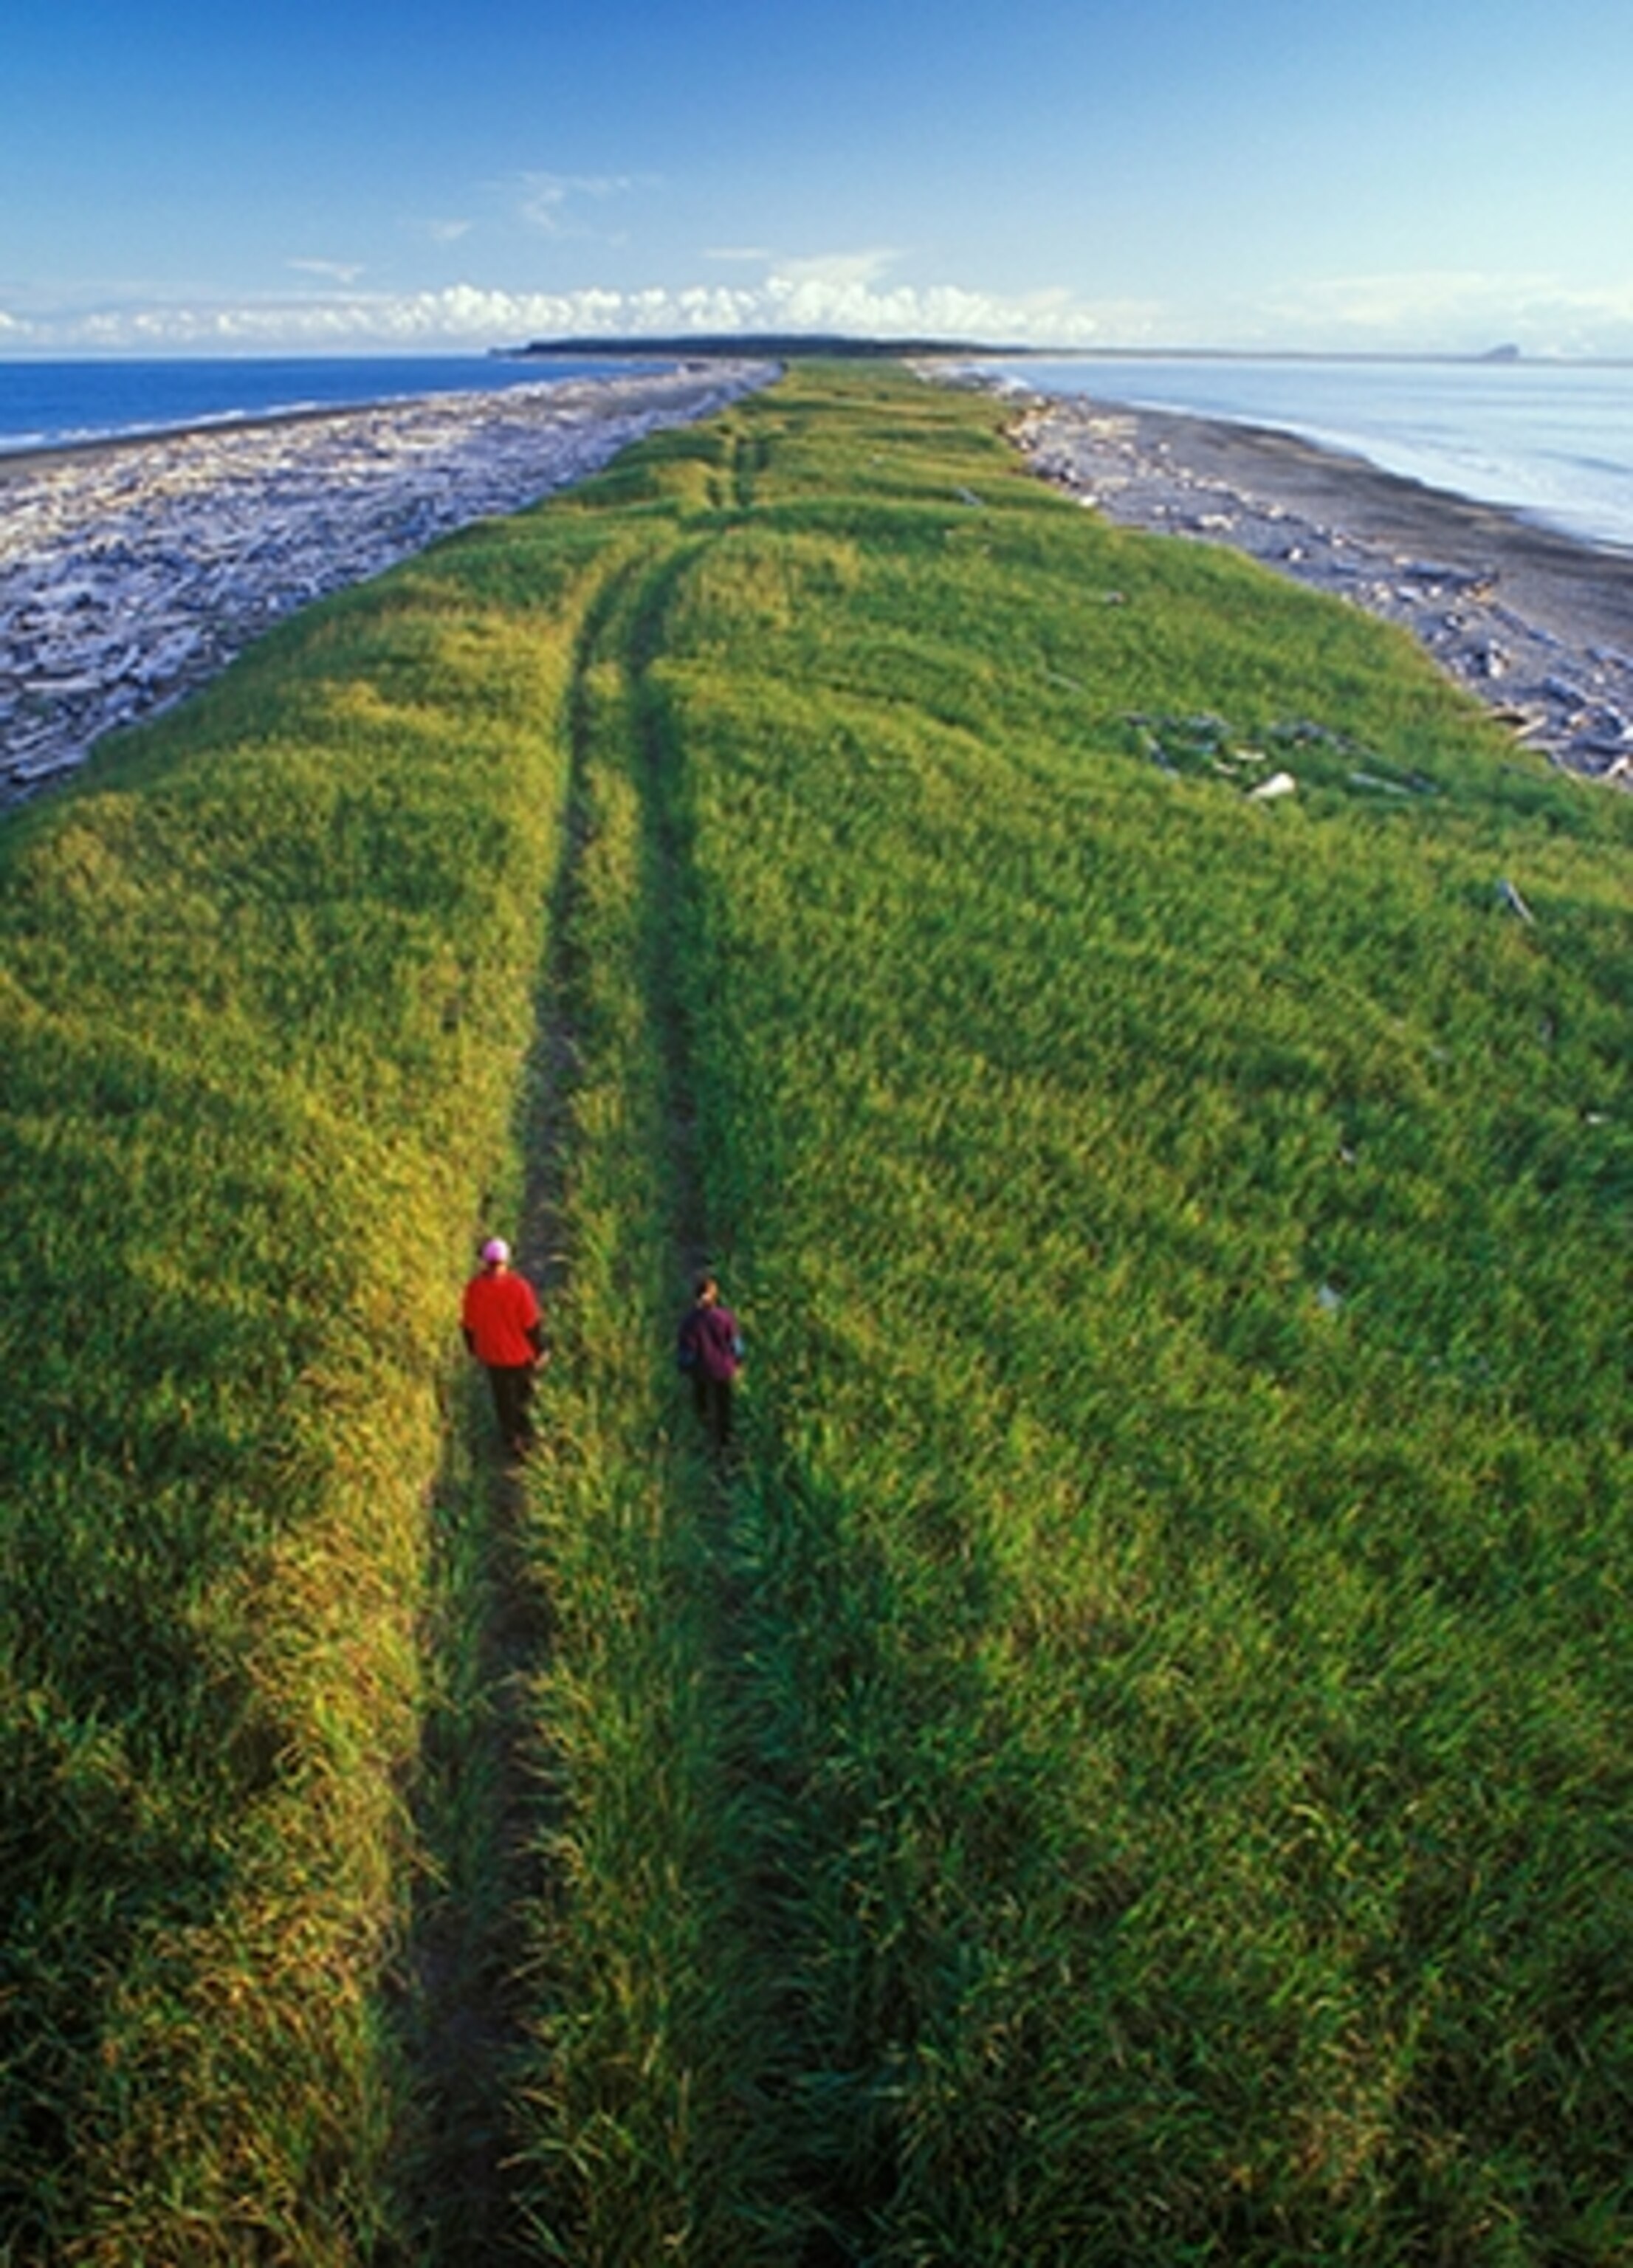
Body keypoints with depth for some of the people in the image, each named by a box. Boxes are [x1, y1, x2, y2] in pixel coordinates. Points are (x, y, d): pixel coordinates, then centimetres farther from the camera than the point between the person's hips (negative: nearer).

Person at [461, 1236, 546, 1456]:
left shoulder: (474, 1288, -23)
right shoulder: (519, 1287, -31)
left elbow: (469, 1323, -9)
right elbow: (532, 1323, -20)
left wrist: (472, 1348, 11)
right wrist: (540, 1350, -3)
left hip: (492, 1354, 1)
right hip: (521, 1352, -1)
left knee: (503, 1397, 23)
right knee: (523, 1390, 29)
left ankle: (513, 1440, 39)